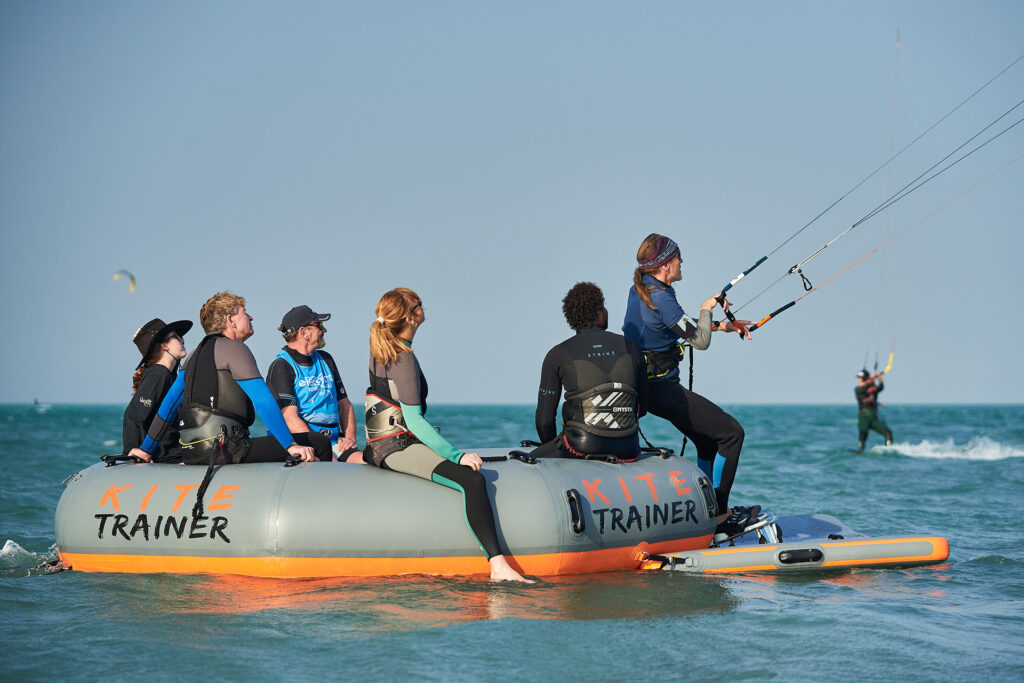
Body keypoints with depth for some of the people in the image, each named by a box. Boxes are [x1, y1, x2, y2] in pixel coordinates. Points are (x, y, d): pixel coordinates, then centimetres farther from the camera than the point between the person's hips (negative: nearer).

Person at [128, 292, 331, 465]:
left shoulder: (196, 355, 21)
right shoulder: (233, 348, -3)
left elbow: (169, 404, 22)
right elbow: (263, 400, -13)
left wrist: (146, 449, 29)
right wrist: (291, 445, -17)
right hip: (224, 451, -9)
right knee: (318, 443, -10)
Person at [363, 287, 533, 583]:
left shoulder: (379, 345, 10)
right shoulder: (403, 359, -17)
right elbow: (414, 421, -22)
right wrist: (457, 455, -23)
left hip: (378, 445, 11)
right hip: (397, 447, -11)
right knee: (472, 480, -30)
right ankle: (498, 566, -44)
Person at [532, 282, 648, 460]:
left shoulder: (557, 355, 3)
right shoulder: (630, 348, 10)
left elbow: (544, 418, 4)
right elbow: (642, 407, 18)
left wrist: (551, 448, 23)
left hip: (583, 445, -3)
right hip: (626, 449, 3)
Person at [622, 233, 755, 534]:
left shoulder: (640, 289, 10)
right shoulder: (659, 297, -21)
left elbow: (680, 326, 24)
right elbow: (700, 341, -16)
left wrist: (723, 325, 23)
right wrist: (707, 308, 1)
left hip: (644, 384, 10)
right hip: (661, 388, -10)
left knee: (709, 439, 20)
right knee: (731, 432, -6)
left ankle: (712, 511, 23)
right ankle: (717, 515, -3)